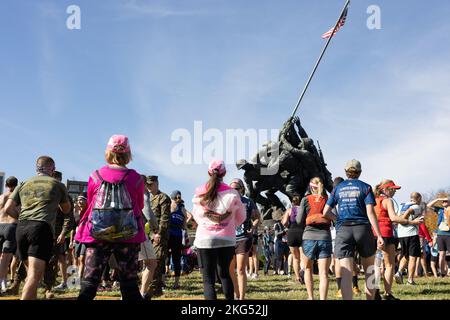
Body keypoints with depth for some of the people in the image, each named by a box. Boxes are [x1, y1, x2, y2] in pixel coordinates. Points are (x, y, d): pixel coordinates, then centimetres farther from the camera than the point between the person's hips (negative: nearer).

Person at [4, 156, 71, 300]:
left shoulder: (24, 184, 20)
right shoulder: (57, 185, 14)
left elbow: (8, 208, 11)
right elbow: (67, 209, 27)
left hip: (21, 228, 5)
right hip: (42, 227, -4)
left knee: (32, 271, 19)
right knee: (35, 275, -14)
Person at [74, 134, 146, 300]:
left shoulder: (95, 176, -2)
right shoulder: (136, 178, -3)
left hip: (97, 235, 0)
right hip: (128, 236, 0)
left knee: (89, 283, 2)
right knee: (130, 286, 9)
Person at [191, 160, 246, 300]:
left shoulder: (199, 193, -4)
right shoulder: (232, 194, -5)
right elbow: (241, 217, 8)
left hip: (205, 239, -1)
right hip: (227, 240, 2)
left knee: (208, 279, 1)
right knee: (225, 274, 21)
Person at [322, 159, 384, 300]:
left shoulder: (337, 188, 11)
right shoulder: (365, 187, 4)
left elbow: (326, 212, 8)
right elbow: (370, 212, -6)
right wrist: (379, 235, -7)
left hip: (343, 230, 1)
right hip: (362, 228, -1)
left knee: (346, 273, -7)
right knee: (369, 269, 17)